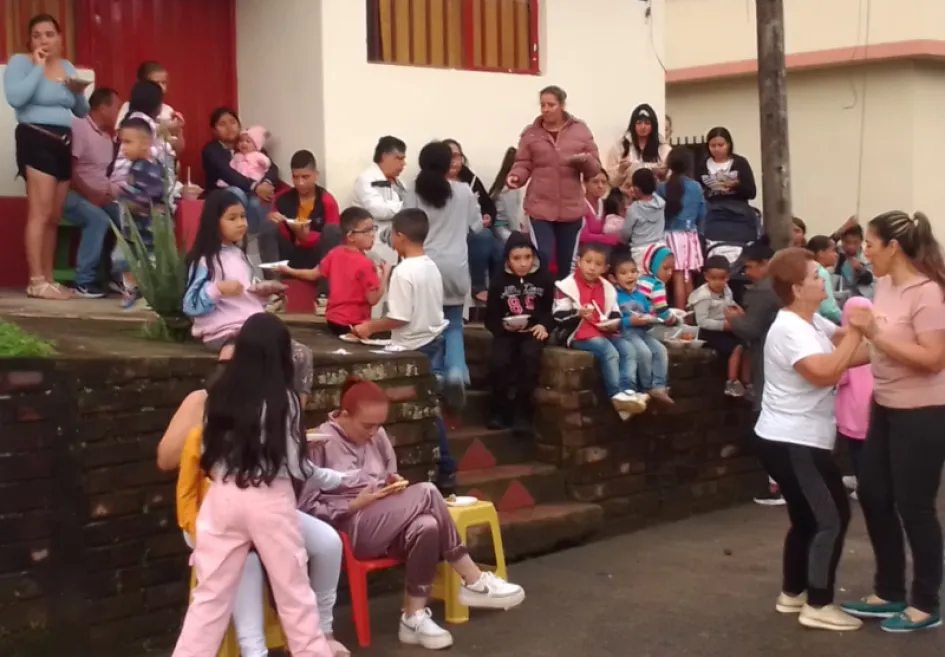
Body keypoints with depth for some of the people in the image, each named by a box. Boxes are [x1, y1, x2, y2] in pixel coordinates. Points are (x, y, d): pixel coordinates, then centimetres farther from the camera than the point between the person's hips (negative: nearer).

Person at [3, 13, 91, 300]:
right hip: (35, 140, -7)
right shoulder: (20, 62, -2)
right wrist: (38, 67, -13)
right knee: (40, 213, -14)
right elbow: (15, 98, -21)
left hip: (63, 143, 7)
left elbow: (82, 112, 20)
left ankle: (48, 279, 11)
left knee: (54, 218, 7)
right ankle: (36, 281, -14)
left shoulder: (67, 67, 17)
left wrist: (78, 92, -1)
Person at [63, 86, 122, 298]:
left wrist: (109, 193, -6)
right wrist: (89, 194, -21)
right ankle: (85, 281, -26)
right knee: (99, 219, -32)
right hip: (75, 194, -8)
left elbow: (108, 172, 14)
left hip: (101, 197, 8)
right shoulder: (78, 126, -10)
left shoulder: (106, 136, 16)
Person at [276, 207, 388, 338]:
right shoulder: (365, 263, -19)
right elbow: (373, 299, -19)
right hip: (354, 324, -9)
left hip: (333, 319, 9)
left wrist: (289, 270, 30)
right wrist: (385, 276, -10)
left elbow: (314, 274, 14)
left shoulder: (335, 254, 3)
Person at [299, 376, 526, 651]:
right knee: (426, 493, -25)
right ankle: (474, 583, -18)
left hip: (384, 523, 6)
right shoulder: (322, 444, -9)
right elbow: (306, 507, -10)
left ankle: (414, 617, -19)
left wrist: (392, 484, -2)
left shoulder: (377, 436, 10)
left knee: (426, 526, -30)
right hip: (349, 529, -6)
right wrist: (354, 505, -18)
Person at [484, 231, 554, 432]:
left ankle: (522, 412, -23)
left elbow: (552, 309, 7)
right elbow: (490, 318, 5)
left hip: (533, 331, -1)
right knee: (500, 362, -28)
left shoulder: (544, 278, 5)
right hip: (507, 332, 1)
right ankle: (500, 411, -8)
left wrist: (544, 325, -13)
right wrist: (503, 326, -16)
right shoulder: (499, 281, 5)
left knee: (529, 357, -33)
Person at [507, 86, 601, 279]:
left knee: (567, 262, 10)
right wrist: (516, 177, -19)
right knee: (542, 257, -14)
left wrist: (586, 160, -17)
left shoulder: (580, 130, 5)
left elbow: (595, 169, 4)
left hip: (571, 208, 2)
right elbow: (523, 164, 3)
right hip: (540, 207, -2)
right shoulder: (531, 132, 4)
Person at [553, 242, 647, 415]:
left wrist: (613, 324, -3)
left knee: (629, 349, -19)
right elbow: (559, 318, -7)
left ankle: (628, 391, -28)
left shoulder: (607, 288, 18)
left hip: (605, 333, 7)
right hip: (580, 334, -6)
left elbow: (615, 316, 22)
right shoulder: (567, 286, -1)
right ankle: (618, 395, -27)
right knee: (610, 352, -30)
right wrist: (579, 315, -26)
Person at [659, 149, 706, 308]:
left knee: (678, 277, -2)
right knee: (688, 277, 11)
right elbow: (702, 214, 5)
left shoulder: (662, 188, -6)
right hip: (690, 235, 2)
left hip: (671, 235, -2)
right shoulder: (696, 187, -2)